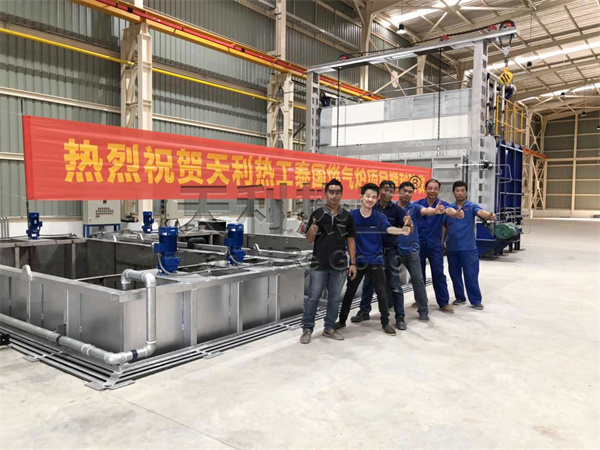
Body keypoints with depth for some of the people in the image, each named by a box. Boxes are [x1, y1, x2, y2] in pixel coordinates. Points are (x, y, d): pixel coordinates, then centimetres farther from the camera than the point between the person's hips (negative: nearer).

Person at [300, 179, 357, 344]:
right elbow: (309, 240, 1)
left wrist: (353, 263, 3)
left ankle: (329, 328, 23)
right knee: (313, 297, 2)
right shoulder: (317, 214, -1)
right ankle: (307, 329, 13)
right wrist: (312, 231, -22)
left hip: (339, 265, 2)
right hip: (319, 264, -2)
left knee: (334, 298, 10)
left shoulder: (347, 216, 5)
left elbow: (350, 240, 9)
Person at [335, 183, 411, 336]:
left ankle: (385, 323, 21)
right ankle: (342, 320, 27)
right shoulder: (352, 215, -5)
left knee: (381, 293, 4)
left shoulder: (380, 217, -6)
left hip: (376, 261, 0)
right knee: (349, 292, 10)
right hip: (357, 260, 0)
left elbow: (389, 228, -25)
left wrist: (401, 230, -45)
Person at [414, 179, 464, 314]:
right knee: (419, 274, 10)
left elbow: (448, 210, -25)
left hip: (435, 245, -1)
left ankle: (444, 303, 9)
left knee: (439, 274, -1)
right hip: (418, 244, 1)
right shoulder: (417, 204, 1)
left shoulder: (442, 204, -4)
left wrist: (456, 213, -50)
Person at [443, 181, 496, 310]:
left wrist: (489, 216, -45)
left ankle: (476, 300, 9)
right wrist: (442, 242, 12)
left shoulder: (472, 206, -1)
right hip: (451, 247, 3)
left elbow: (481, 212, -23)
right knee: (454, 274, 9)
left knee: (471, 274, -1)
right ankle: (460, 297, 23)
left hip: (468, 247, -3)